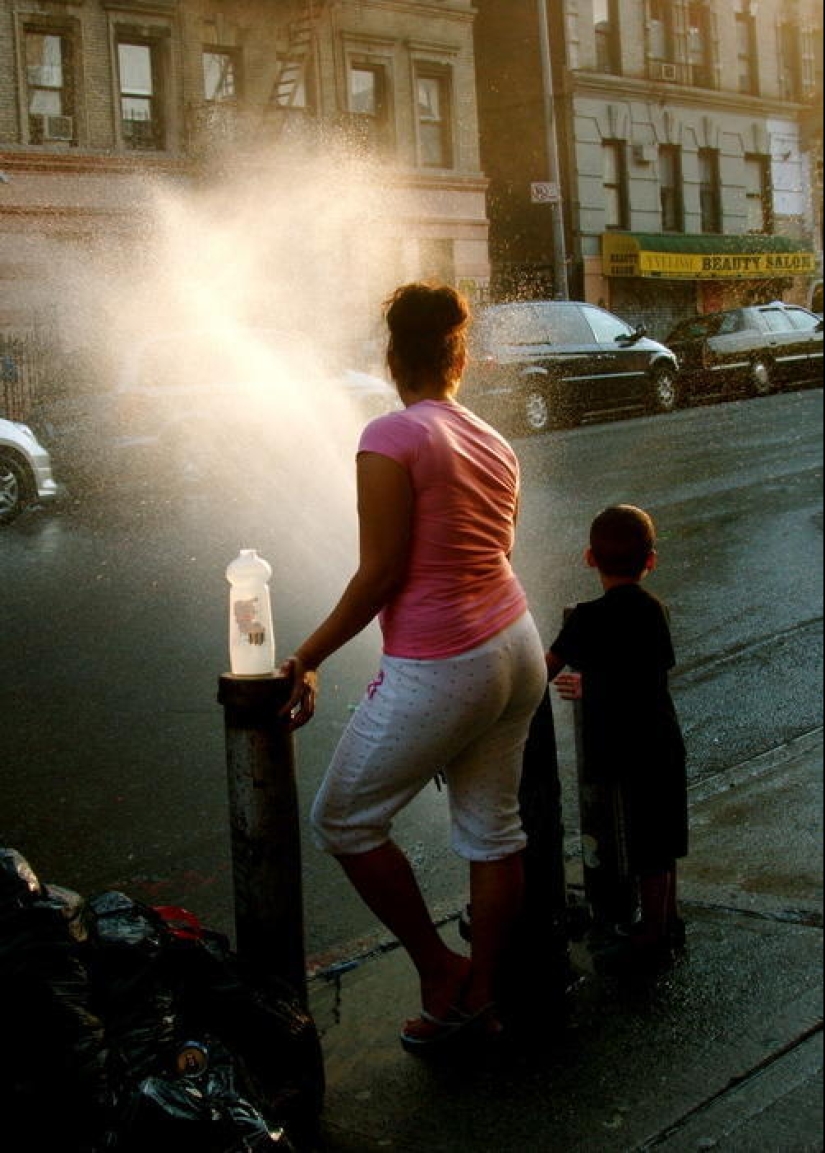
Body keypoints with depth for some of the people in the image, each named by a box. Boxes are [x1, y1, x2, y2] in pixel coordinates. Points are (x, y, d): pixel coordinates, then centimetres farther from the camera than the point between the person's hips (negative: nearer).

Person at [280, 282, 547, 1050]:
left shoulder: (391, 437, -14)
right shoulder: (494, 443, 8)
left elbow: (379, 576, -16)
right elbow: (489, 557, 12)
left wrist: (305, 660, -7)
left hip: (437, 668, -8)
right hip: (516, 649, 8)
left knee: (344, 821, 10)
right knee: (491, 827, 16)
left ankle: (441, 974, 17)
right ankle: (481, 994, 28)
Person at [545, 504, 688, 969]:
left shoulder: (589, 618, -16)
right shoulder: (655, 609, 2)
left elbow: (548, 669, -10)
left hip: (629, 752, -6)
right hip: (665, 743, 6)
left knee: (647, 848, 6)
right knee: (661, 840, 20)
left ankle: (654, 935, 19)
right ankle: (669, 920, 34)